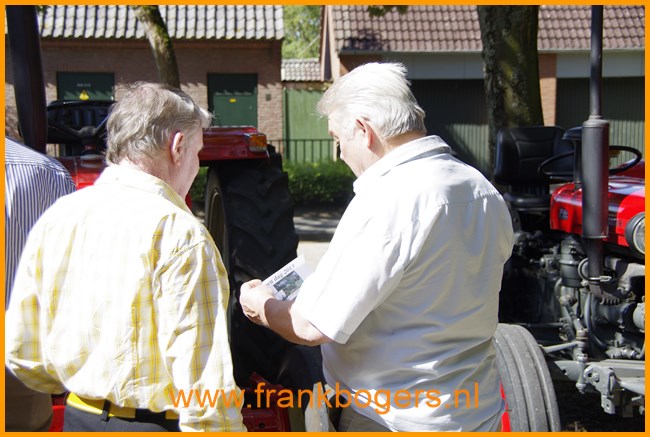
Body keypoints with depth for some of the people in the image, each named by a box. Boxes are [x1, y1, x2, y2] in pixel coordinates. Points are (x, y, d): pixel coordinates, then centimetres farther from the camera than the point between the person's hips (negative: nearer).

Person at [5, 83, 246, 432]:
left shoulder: (55, 217, -1)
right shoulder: (179, 234, -20)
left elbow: (21, 354, 5)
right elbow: (204, 387, -24)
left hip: (79, 417, 5)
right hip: (156, 423, -5)